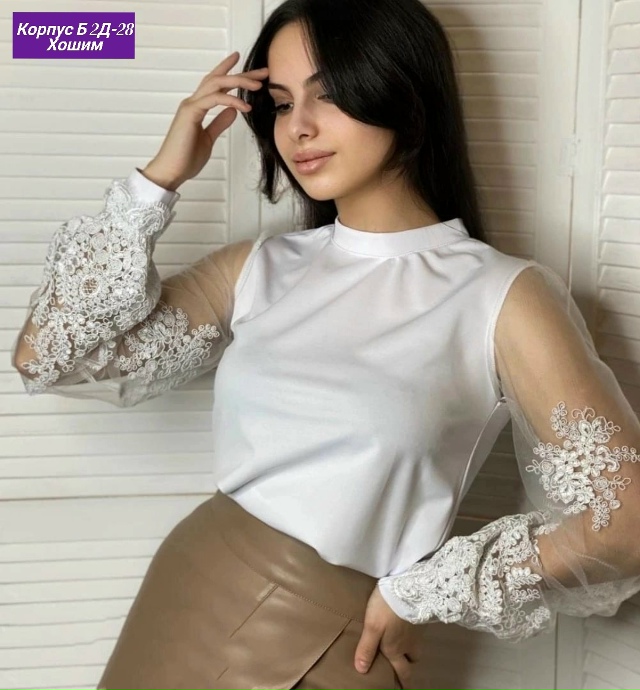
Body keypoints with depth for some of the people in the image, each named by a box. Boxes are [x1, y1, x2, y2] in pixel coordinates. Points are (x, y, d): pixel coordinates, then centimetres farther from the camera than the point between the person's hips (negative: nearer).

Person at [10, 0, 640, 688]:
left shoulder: (503, 297, -13)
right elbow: (47, 356, -1)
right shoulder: (258, 269, 2)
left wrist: (416, 592, -9)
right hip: (185, 600, 5)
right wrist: (158, 178, -5)